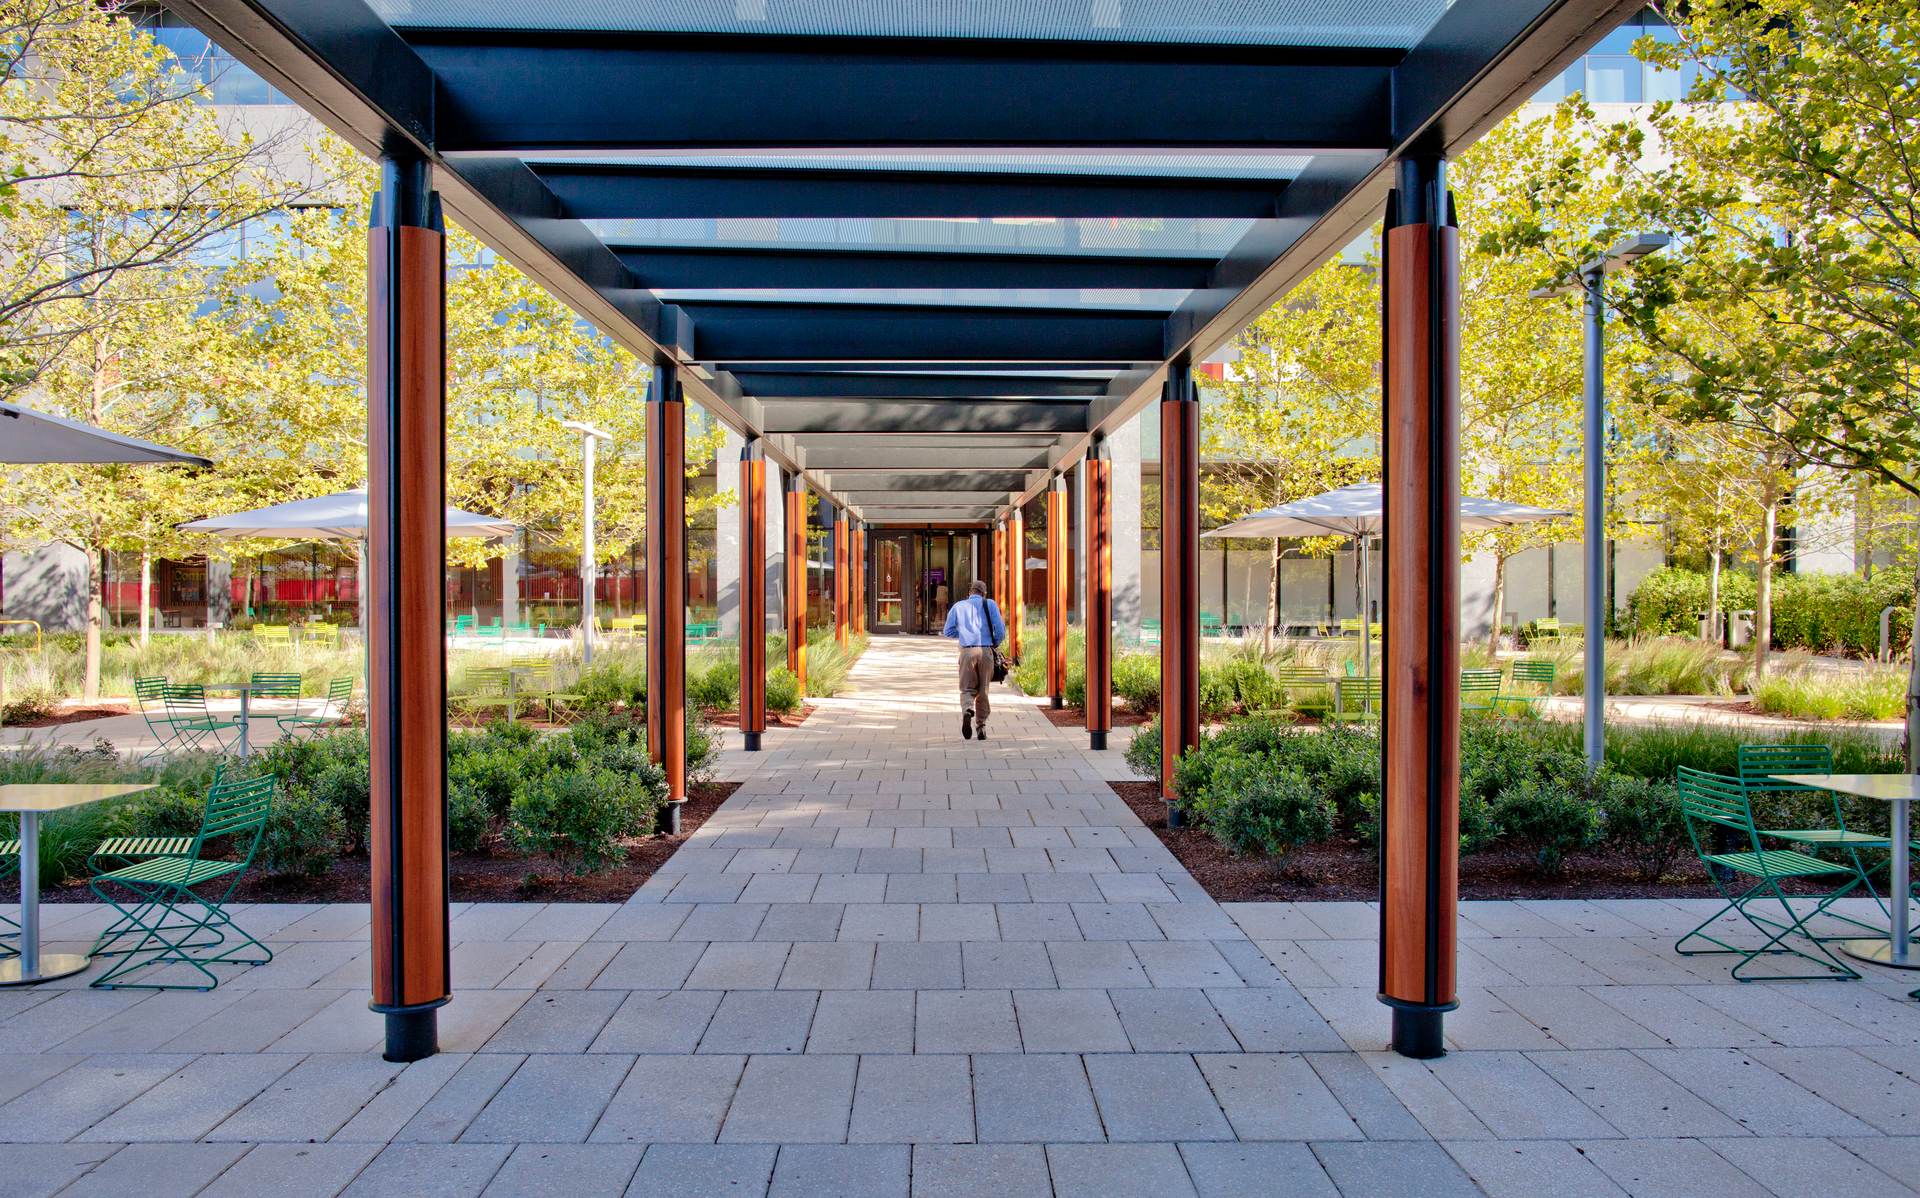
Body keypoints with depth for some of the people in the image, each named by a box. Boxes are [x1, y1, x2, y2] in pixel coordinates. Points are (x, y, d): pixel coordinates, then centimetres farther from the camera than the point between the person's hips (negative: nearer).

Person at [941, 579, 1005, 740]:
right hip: (985, 651, 0)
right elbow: (1000, 629, 1)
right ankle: (981, 726, 10)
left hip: (967, 651, 0)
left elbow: (948, 631, 11)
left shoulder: (958, 607, 12)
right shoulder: (990, 604, 9)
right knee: (983, 690, 10)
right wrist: (994, 644, 18)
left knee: (967, 688, 7)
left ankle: (967, 710, -25)